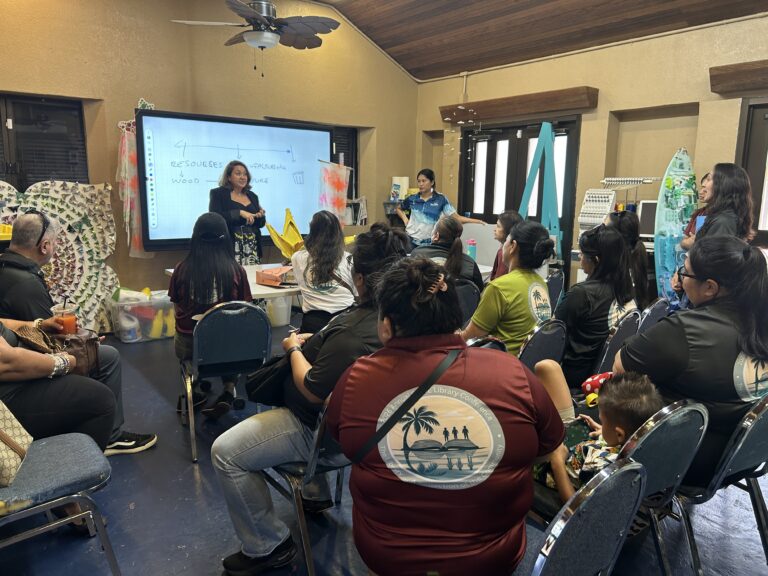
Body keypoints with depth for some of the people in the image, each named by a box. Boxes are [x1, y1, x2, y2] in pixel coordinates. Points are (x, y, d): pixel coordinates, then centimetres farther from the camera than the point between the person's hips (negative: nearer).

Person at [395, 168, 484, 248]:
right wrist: (405, 219, 4)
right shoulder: (412, 199, 3)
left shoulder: (440, 199, -3)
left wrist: (475, 220, -19)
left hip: (428, 242, -1)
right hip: (411, 240, 1)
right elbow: (398, 209, 22)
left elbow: (456, 218, -8)